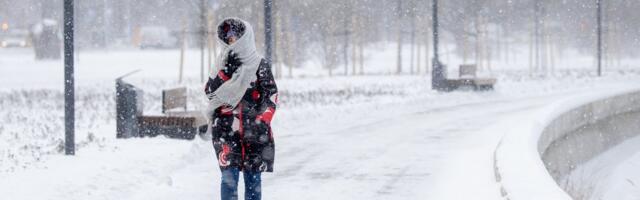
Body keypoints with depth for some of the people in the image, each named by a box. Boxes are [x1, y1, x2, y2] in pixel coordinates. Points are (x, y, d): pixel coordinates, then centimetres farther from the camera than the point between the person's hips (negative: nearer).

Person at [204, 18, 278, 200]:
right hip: (226, 130, 1)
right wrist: (225, 71, -10)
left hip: (253, 131, -1)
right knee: (229, 175, -10)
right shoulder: (223, 64, 12)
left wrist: (262, 122, -12)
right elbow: (210, 91, 1)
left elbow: (271, 97, 0)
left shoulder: (260, 65, 4)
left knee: (253, 176, 4)